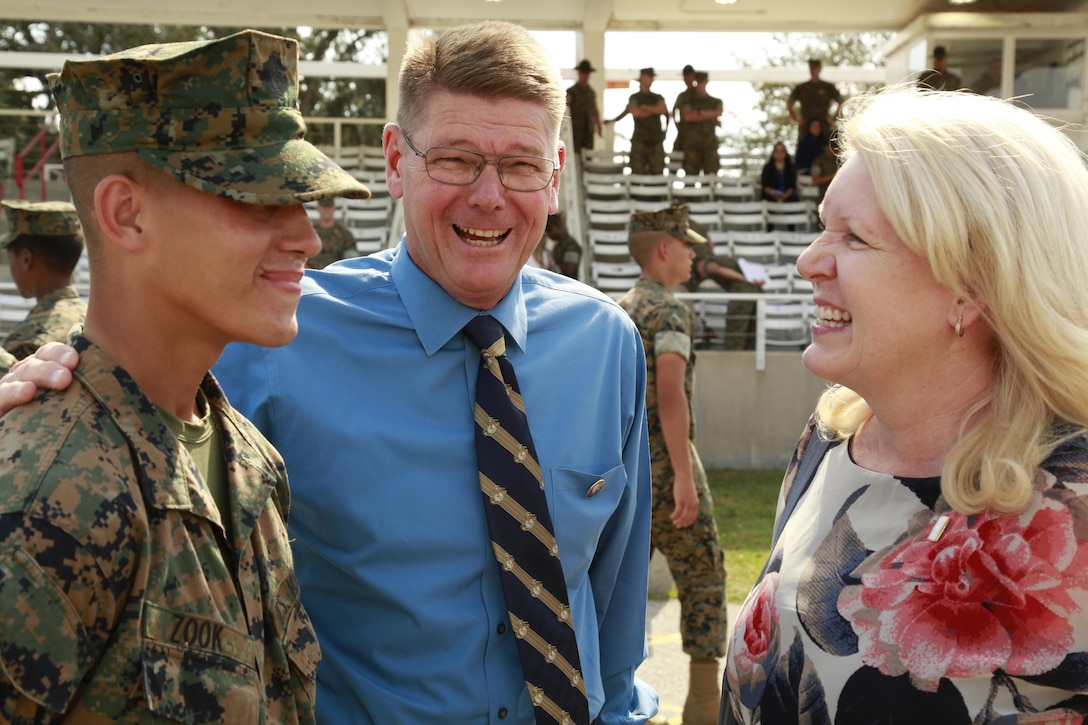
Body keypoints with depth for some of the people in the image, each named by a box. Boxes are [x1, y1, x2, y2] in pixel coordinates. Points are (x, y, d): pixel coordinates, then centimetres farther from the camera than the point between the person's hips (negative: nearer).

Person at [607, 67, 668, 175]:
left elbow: (663, 110, -4)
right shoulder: (634, 97, 8)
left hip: (656, 140, 2)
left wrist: (645, 107, -4)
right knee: (638, 172, -7)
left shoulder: (658, 97, 16)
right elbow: (635, 112, -12)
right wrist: (655, 111, -1)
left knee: (657, 172, -2)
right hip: (640, 139, -2)